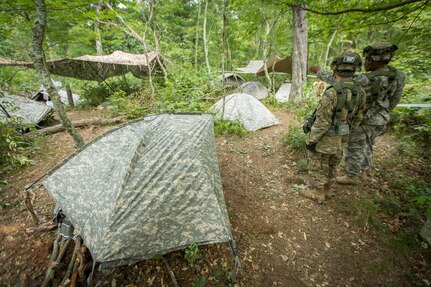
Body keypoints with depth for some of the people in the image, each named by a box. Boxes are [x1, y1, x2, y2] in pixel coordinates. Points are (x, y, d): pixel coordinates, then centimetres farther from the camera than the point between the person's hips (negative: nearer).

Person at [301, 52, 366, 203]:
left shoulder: (331, 93, -28)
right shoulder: (360, 92, -3)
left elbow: (322, 122, -26)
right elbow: (357, 118, 7)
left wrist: (311, 140, -16)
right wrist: (345, 133, 21)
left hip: (324, 138, -7)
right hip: (340, 138, 7)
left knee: (317, 166, 10)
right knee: (331, 165, 22)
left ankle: (317, 193, 24)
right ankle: (327, 190, 37)